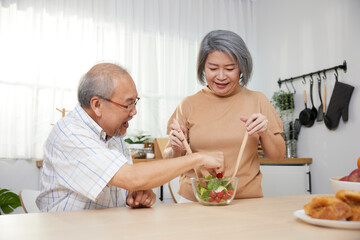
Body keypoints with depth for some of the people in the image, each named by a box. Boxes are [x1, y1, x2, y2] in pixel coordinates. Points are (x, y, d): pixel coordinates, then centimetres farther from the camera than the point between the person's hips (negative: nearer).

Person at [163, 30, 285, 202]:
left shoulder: (257, 101, 6)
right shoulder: (188, 105, 4)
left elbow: (278, 156, 10)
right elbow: (170, 162, 9)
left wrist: (265, 133, -8)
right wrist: (176, 150, -12)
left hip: (246, 199, -1)